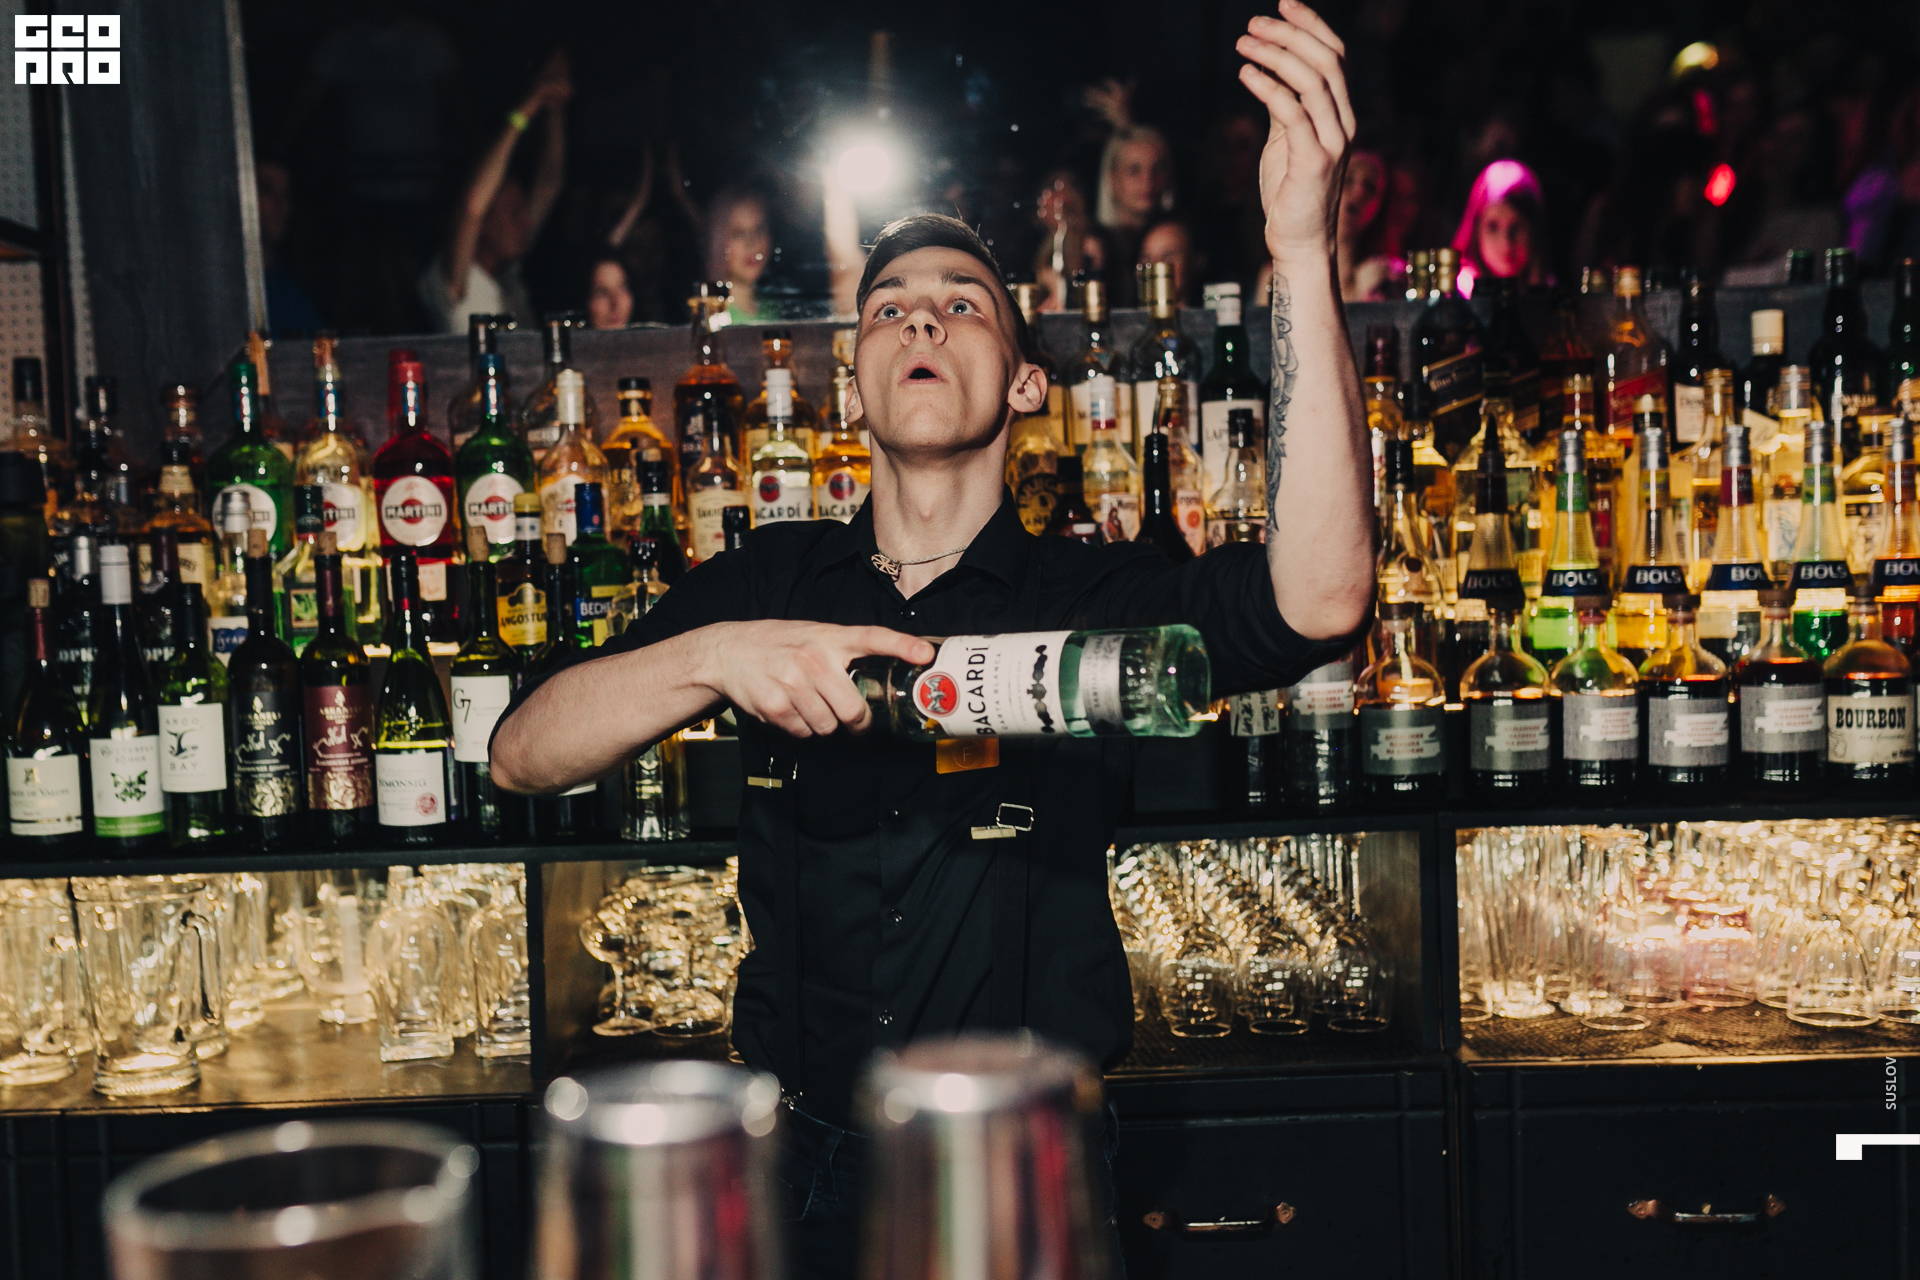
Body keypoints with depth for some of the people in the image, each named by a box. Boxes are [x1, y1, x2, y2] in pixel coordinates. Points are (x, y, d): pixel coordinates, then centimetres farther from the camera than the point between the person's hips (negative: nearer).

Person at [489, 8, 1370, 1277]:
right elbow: (522, 754, -4)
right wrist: (714, 658, -23)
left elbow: (1318, 599, -23)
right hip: (802, 1170, 0)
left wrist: (1303, 247, -31)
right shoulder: (768, 582, 4)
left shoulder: (1094, 596, -4)